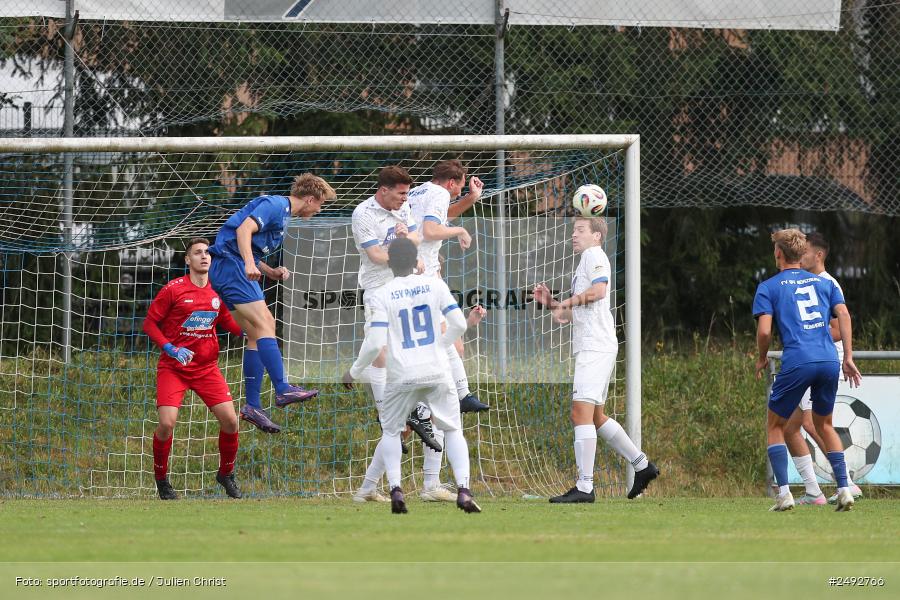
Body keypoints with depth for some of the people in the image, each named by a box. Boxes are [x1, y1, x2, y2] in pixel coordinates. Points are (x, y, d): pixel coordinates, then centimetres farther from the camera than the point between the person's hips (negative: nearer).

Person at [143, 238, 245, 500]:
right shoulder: (173, 289, -9)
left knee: (230, 420, -8)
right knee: (167, 423, -17)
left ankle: (226, 474, 17)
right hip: (173, 368, -3)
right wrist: (170, 349, -18)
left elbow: (228, 322, 19)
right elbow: (150, 323, -4)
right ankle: (161, 479, 7)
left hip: (207, 367, 4)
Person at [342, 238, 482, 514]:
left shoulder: (382, 296, -5)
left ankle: (395, 489, 0)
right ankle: (463, 489, -5)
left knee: (390, 431, 19)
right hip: (437, 372, 1)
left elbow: (375, 343, -11)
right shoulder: (435, 285, 1)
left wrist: (354, 372, 3)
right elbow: (459, 324, 0)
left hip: (403, 376, -1)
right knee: (453, 429, 13)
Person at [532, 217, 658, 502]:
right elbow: (575, 314, 30)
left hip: (596, 345, -11)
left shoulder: (595, 255, -4)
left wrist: (566, 303, -10)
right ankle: (642, 465, 24)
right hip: (590, 347, 11)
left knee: (581, 412, -15)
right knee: (595, 416, 17)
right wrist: (551, 302, 14)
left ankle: (584, 487, -19)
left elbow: (598, 290, -22)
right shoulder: (585, 261, 26)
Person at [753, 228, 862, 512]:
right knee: (824, 425, 21)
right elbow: (843, 314, 7)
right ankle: (844, 489, 8)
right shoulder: (824, 283, 20)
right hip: (829, 359, 4)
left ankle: (784, 493, -3)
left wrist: (762, 359, 15)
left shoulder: (768, 287, 8)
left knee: (775, 425, 11)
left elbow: (764, 331, -3)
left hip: (797, 362, -4)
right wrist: (848, 358, 6)